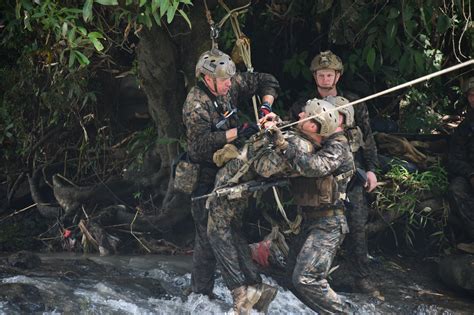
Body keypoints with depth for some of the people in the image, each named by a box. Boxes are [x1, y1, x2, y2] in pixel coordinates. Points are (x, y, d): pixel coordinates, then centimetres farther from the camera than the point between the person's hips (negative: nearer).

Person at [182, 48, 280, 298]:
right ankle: (201, 294, 3)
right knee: (208, 235, -6)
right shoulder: (195, 105, -22)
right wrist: (239, 132, -33)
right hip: (206, 176, -8)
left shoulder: (231, 85, -2)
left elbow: (267, 82, 10)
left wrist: (265, 107, -7)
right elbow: (202, 143, -33)